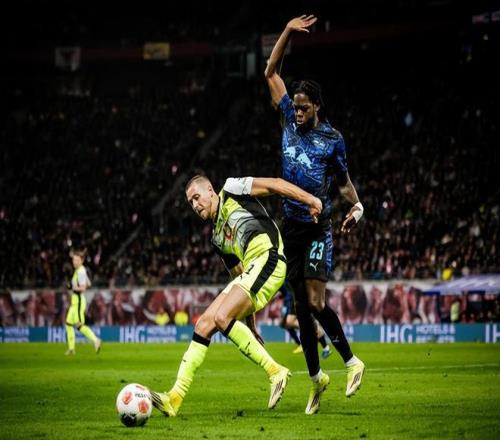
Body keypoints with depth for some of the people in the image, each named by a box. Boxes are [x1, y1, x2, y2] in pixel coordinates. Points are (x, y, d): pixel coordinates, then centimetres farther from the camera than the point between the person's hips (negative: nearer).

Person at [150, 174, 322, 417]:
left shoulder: (231, 190, 12)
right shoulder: (217, 236, 30)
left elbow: (274, 184, 2)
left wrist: (310, 200, -14)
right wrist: (250, 327, 25)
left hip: (267, 258, -8)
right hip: (250, 272, 8)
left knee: (222, 317, -22)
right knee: (204, 323, 0)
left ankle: (275, 372, -17)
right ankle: (175, 398, -3)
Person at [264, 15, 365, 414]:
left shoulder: (332, 139, -4)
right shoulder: (290, 120, 6)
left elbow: (343, 179, 7)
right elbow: (271, 73, 11)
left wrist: (357, 206, -12)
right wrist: (288, 32, 2)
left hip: (318, 228, -5)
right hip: (291, 226, 5)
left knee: (316, 303, -13)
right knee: (301, 306, 6)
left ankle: (352, 362, 2)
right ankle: (316, 377, 14)